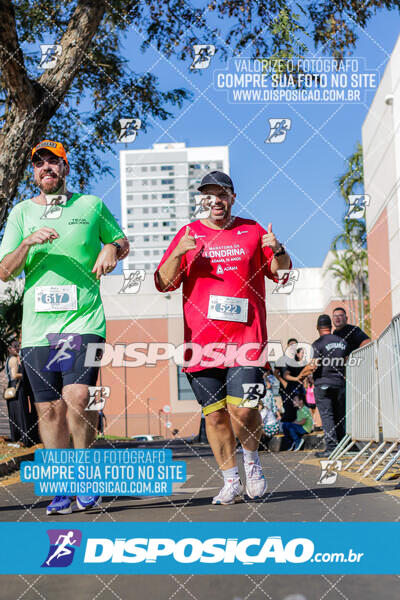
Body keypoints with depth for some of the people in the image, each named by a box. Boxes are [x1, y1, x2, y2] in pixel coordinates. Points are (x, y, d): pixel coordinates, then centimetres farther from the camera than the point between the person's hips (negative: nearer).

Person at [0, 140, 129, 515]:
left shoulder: (91, 205, 9)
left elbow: (122, 241, 21)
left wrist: (112, 250, -3)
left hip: (84, 319, -2)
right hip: (37, 326, 2)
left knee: (77, 397, -19)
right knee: (49, 409, 4)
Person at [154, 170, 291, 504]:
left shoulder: (252, 231, 11)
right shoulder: (188, 234, 12)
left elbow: (282, 273, 13)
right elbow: (164, 283, 7)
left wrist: (278, 251, -8)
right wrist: (177, 255, -12)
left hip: (246, 337, -1)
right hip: (202, 338, 1)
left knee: (243, 410, -11)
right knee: (215, 414, 3)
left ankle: (251, 459, 18)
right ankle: (231, 481, 17)